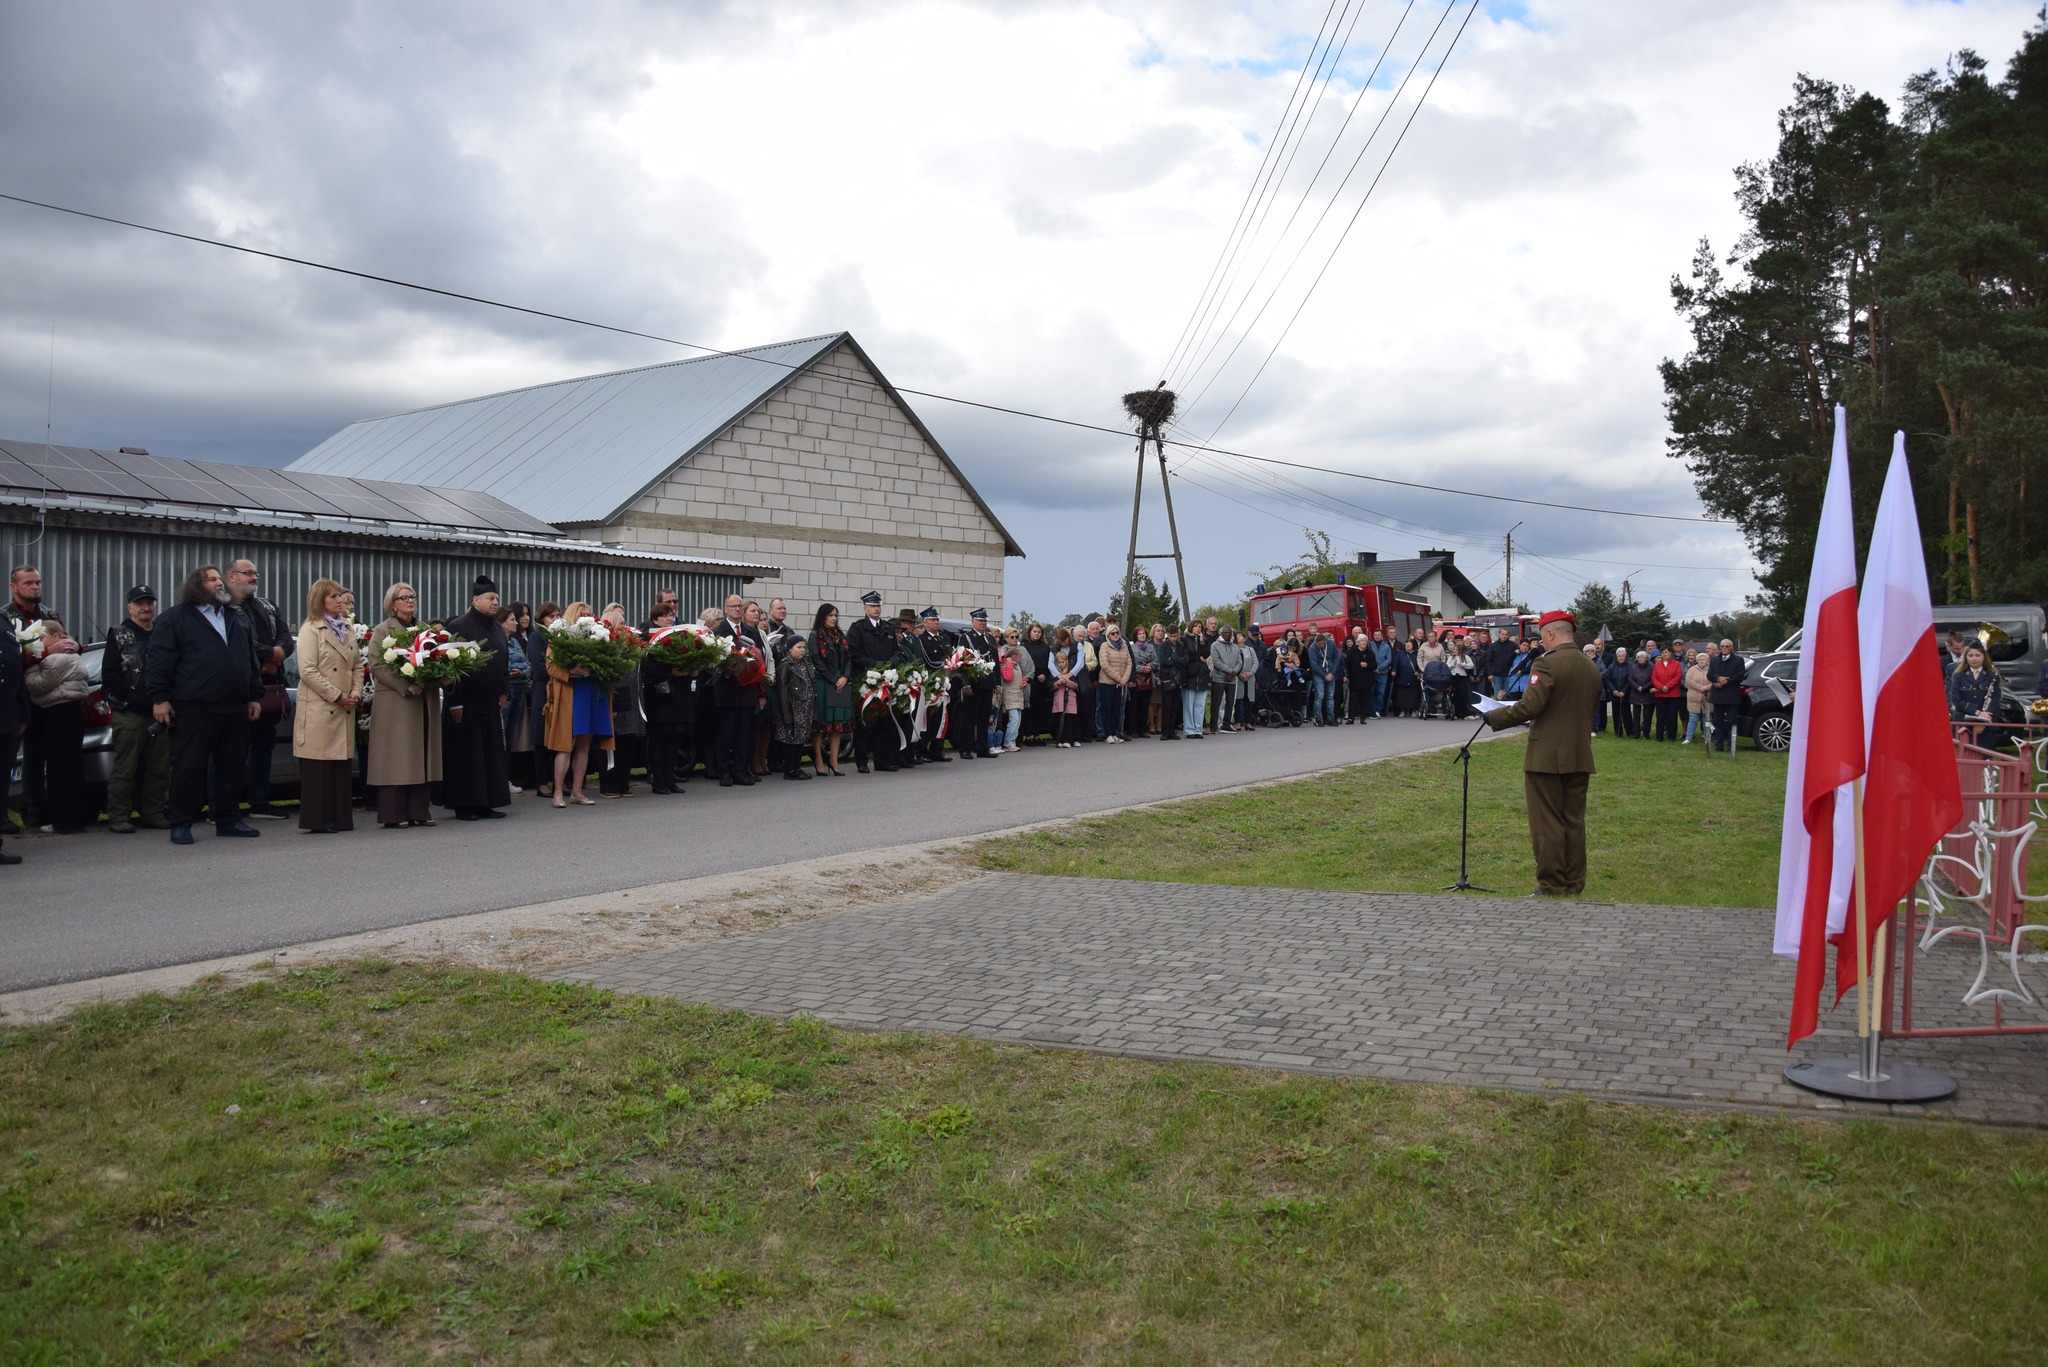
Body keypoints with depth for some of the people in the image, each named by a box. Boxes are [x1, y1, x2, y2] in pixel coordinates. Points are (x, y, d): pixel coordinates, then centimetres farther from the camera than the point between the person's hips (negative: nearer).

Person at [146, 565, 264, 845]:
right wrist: (159, 698, -10)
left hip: (234, 708, 5)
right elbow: (159, 660, -4)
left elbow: (251, 660, 22)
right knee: (188, 768, -2)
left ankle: (228, 819, 18)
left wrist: (255, 696, 16)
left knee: (233, 767, 8)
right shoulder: (177, 618, 2)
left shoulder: (238, 620, 20)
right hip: (193, 709, -5)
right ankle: (181, 824, 6)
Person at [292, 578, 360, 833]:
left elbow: (357, 665, 18)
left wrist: (355, 694, 2)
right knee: (318, 765, -4)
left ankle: (340, 818, 10)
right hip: (318, 708, -6)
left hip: (345, 710, 6)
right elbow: (308, 671, -12)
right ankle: (317, 820, -1)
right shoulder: (310, 630, -3)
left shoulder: (347, 630, 18)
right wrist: (337, 696, -12)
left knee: (342, 763, 6)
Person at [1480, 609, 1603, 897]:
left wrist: (1493, 718, -9)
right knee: (1574, 822, 12)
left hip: (1547, 757, -7)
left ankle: (1550, 887, 3)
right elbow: (1588, 710, 17)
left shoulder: (1547, 664, -15)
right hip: (1580, 757, 7)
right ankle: (1574, 885, 18)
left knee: (1547, 824, 0)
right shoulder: (1591, 668, 9)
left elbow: (1529, 707, -21)